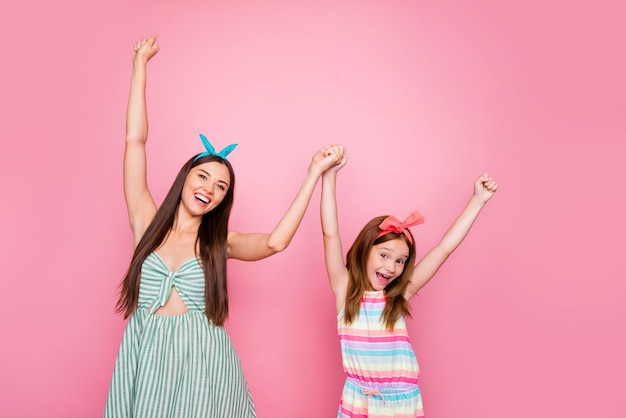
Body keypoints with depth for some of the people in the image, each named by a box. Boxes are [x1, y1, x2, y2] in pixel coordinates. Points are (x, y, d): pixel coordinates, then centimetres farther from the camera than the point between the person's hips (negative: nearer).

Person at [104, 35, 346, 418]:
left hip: (203, 363, 0)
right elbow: (136, 139, 3)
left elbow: (274, 242, -16)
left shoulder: (219, 242, 3)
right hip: (146, 358, 1)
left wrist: (315, 173, -14)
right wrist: (140, 65, 5)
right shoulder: (148, 222, 4)